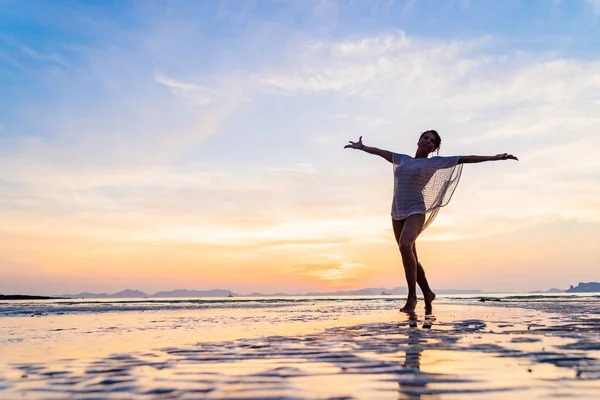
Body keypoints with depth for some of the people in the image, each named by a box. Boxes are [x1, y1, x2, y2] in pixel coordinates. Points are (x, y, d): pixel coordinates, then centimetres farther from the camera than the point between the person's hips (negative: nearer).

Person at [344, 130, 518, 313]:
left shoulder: (435, 162, 6)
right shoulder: (403, 159, 19)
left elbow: (465, 158, 4)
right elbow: (382, 152, 33)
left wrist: (493, 157, 0)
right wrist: (362, 147, 45)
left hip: (416, 211, -6)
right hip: (397, 213, 6)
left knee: (405, 245, -31)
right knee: (411, 258, 8)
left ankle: (412, 296, -23)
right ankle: (427, 293, 26)